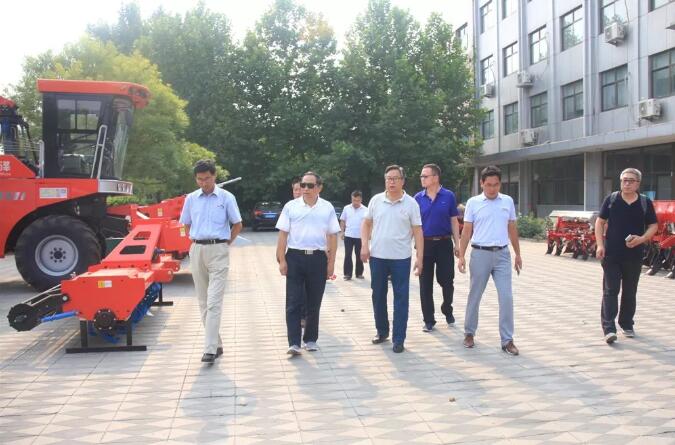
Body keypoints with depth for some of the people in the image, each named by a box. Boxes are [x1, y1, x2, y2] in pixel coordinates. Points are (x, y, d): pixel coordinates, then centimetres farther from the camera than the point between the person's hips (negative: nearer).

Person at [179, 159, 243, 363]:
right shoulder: (191, 199, 8)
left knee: (214, 302, -11)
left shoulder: (226, 197, -2)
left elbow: (237, 224, 5)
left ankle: (210, 349, -12)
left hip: (218, 251, -4)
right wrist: (196, 241, 10)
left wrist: (225, 244, 2)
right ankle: (216, 344, 21)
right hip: (197, 251, 4)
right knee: (203, 302, 9)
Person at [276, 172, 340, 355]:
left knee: (314, 303, 9)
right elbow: (283, 234, 3)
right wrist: (282, 260, -3)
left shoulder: (327, 208, 5)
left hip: (318, 258, 1)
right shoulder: (291, 206, 2)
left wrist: (331, 263, 3)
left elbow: (332, 236, 7)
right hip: (295, 257, -1)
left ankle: (310, 340, 22)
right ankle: (294, 343, 0)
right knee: (293, 303, -3)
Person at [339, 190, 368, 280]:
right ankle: (347, 273, 4)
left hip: (360, 236, -1)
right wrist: (342, 232, 1)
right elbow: (342, 221, 10)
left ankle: (359, 273, 19)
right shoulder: (346, 208, 5)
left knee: (359, 255, 8)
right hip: (348, 236, 1)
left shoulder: (365, 210, 0)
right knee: (347, 255, 0)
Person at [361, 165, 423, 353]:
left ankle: (398, 339, 9)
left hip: (401, 258, -2)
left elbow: (417, 231, -3)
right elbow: (366, 224, 11)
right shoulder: (376, 200, 4)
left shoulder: (411, 203, -2)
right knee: (378, 295, 12)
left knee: (401, 298, 1)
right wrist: (364, 245, -1)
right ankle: (382, 331, 29)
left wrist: (420, 257, -8)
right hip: (377, 256, 3)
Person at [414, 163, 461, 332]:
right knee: (425, 284, 5)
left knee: (446, 281, 6)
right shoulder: (418, 198, 2)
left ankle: (448, 311, 33)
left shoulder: (449, 196, -2)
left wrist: (457, 244, -1)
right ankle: (429, 320, 16)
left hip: (444, 243, -1)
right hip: (425, 244, 1)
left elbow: (454, 221, 2)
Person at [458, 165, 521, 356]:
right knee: (474, 296, 9)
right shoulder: (473, 203, -1)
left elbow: (512, 229, 13)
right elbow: (466, 231, 0)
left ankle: (507, 340, 7)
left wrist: (518, 254, 14)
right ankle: (469, 333, 25)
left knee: (506, 298, -2)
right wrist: (461, 256, -5)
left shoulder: (508, 201, 6)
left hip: (502, 255, 2)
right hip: (480, 254, -2)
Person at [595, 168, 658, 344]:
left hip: (634, 255, 2)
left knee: (630, 292, 12)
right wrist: (600, 245, -7)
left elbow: (653, 226, 6)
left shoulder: (646, 203, 3)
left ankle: (627, 324, 27)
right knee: (610, 291, -4)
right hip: (611, 254, -2)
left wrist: (642, 238, -14)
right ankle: (609, 328, -7)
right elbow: (600, 222, 4)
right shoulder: (611, 199, 1)